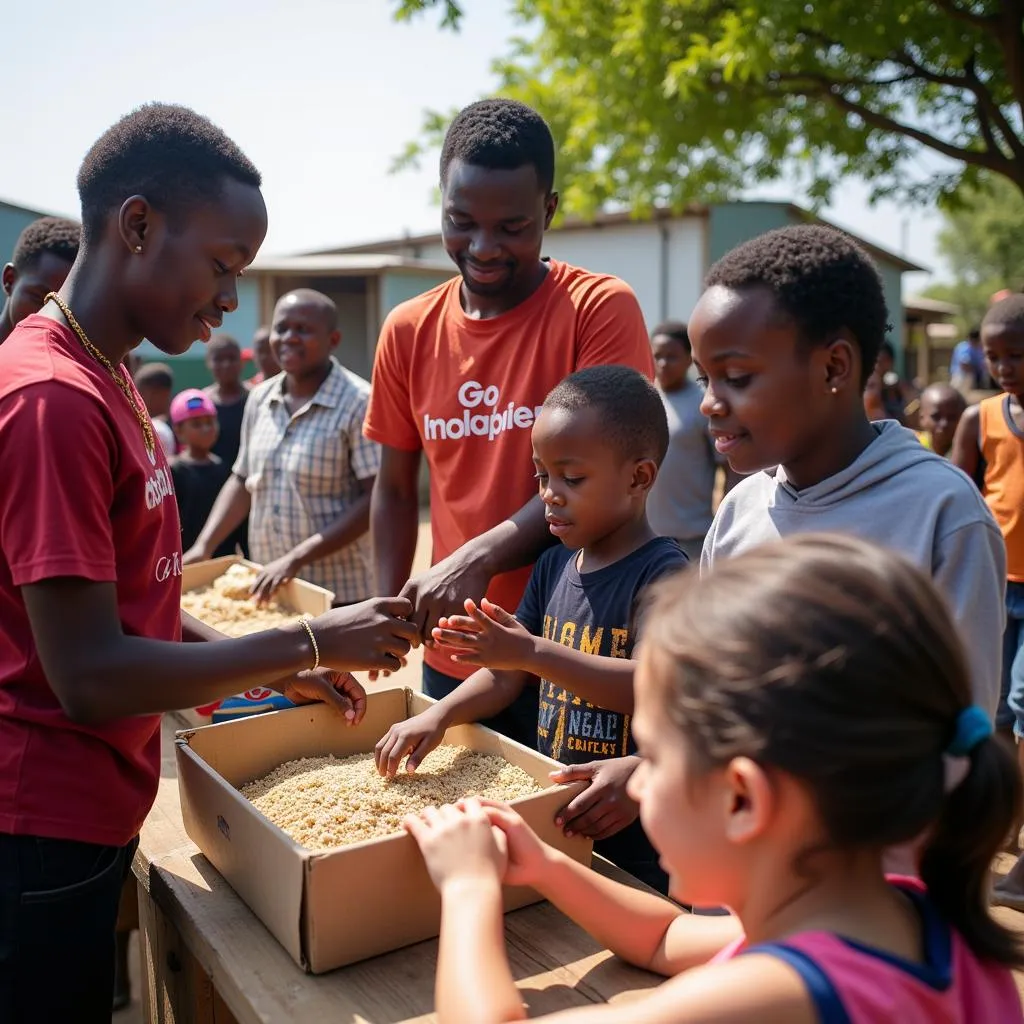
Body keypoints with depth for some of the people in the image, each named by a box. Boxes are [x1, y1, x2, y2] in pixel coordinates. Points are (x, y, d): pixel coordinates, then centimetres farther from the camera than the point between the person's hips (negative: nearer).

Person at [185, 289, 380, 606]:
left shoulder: (358, 402, -13)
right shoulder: (260, 398, 7)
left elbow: (375, 499, -17)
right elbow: (243, 481, 15)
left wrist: (297, 558, -23)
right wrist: (203, 545, 1)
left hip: (338, 595, -6)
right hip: (269, 589, 6)